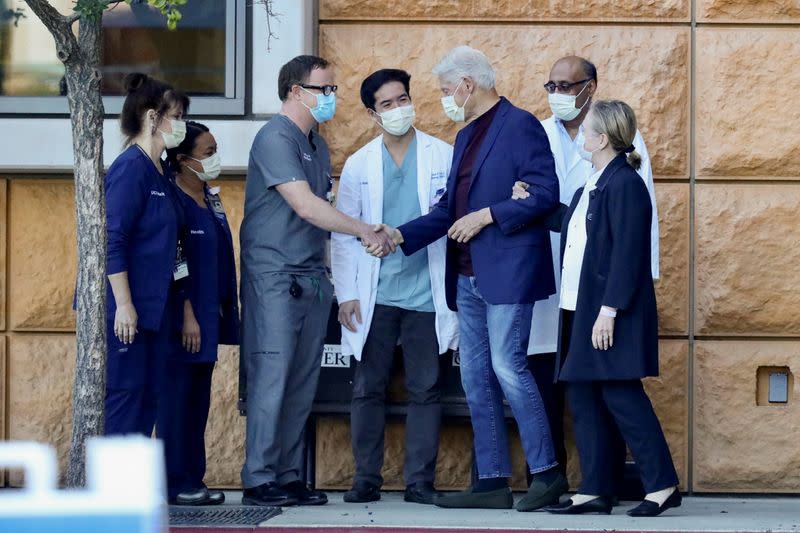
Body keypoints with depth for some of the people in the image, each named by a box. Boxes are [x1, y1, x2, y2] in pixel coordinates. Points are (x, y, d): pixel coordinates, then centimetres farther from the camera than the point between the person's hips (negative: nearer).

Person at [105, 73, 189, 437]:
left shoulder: (160, 172, 14)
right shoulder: (130, 168, -14)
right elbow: (111, 241, -19)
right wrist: (123, 304, -21)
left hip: (154, 307, 9)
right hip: (127, 309, -9)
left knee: (148, 399, 9)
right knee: (123, 394, -8)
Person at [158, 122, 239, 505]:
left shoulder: (210, 198, 14)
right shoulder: (174, 200, -12)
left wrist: (222, 312, 16)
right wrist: (187, 316, -19)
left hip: (208, 316, 9)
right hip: (185, 318, -9)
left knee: (199, 399, 10)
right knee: (178, 397, -5)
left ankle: (193, 480, 14)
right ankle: (176, 483, -2)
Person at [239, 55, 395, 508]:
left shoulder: (318, 146, 17)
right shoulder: (276, 139, -11)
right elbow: (304, 205, -20)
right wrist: (364, 230, -20)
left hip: (311, 279, 8)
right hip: (274, 278, -8)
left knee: (303, 384, 7)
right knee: (272, 377, -9)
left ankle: (289, 476, 11)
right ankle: (260, 480, -7)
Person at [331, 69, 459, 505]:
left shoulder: (444, 157, 3)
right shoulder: (359, 165, 7)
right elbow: (343, 234, 6)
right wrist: (346, 294, -3)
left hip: (427, 294, -1)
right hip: (375, 296, 1)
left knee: (425, 390, 2)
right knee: (368, 389, 2)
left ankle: (420, 481, 6)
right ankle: (366, 480, 8)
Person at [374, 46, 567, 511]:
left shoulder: (519, 125, -8)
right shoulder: (466, 137, 20)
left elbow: (546, 194, -15)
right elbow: (450, 208, 21)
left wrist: (488, 216, -17)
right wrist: (401, 236, 11)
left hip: (508, 272, -9)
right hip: (469, 277, 9)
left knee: (508, 366, -13)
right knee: (476, 377, 7)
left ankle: (547, 473, -6)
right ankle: (492, 481, 11)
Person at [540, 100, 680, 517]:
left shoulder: (624, 184, -14)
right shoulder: (593, 184, 14)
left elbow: (627, 253, -19)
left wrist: (609, 311, -22)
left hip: (610, 313, -10)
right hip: (581, 310, 10)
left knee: (620, 396, -8)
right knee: (583, 399, 9)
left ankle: (662, 486, -1)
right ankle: (594, 491, 13)